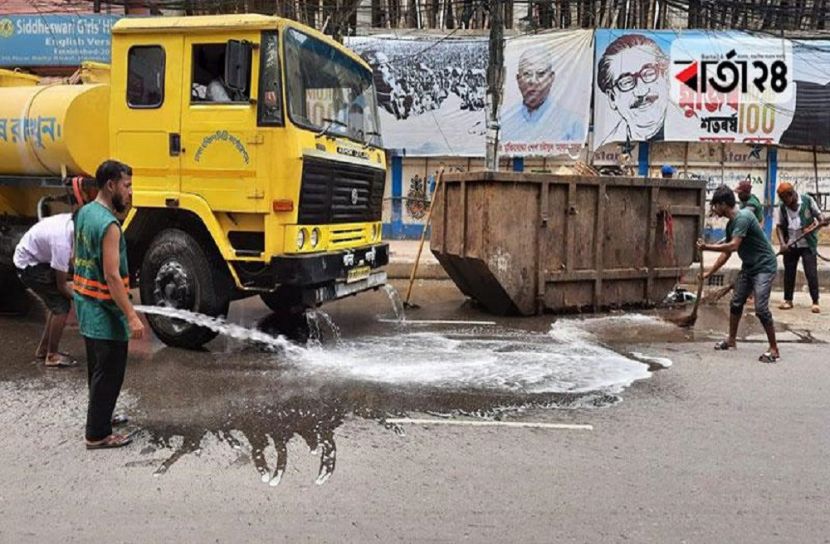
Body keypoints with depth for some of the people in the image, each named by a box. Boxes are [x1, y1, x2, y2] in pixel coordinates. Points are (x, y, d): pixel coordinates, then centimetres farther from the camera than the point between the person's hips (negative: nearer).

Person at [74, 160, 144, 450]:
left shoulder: (85, 212, 5)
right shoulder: (108, 225, -24)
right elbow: (112, 276, -26)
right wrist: (131, 316, -25)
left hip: (87, 305, 10)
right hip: (104, 311, -10)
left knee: (98, 369, 23)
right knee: (109, 374, 1)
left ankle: (100, 417, 37)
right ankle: (97, 434, 10)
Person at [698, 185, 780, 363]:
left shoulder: (743, 217, -22)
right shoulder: (731, 224, 7)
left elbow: (733, 246, -30)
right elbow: (726, 253, 14)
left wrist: (707, 247, -24)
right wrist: (709, 273, 14)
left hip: (764, 267, -9)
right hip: (748, 267, 9)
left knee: (761, 308, -14)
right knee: (736, 303, 14)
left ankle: (774, 349, -4)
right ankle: (731, 340, 29)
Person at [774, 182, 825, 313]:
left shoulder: (807, 200, -9)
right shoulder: (782, 206, -3)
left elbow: (821, 218, -3)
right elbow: (779, 226, 2)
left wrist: (812, 227, -22)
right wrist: (782, 243, -10)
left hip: (808, 244, -3)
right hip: (790, 245, 3)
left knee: (811, 273, -4)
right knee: (789, 273, 8)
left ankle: (815, 302, 2)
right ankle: (788, 300, 19)